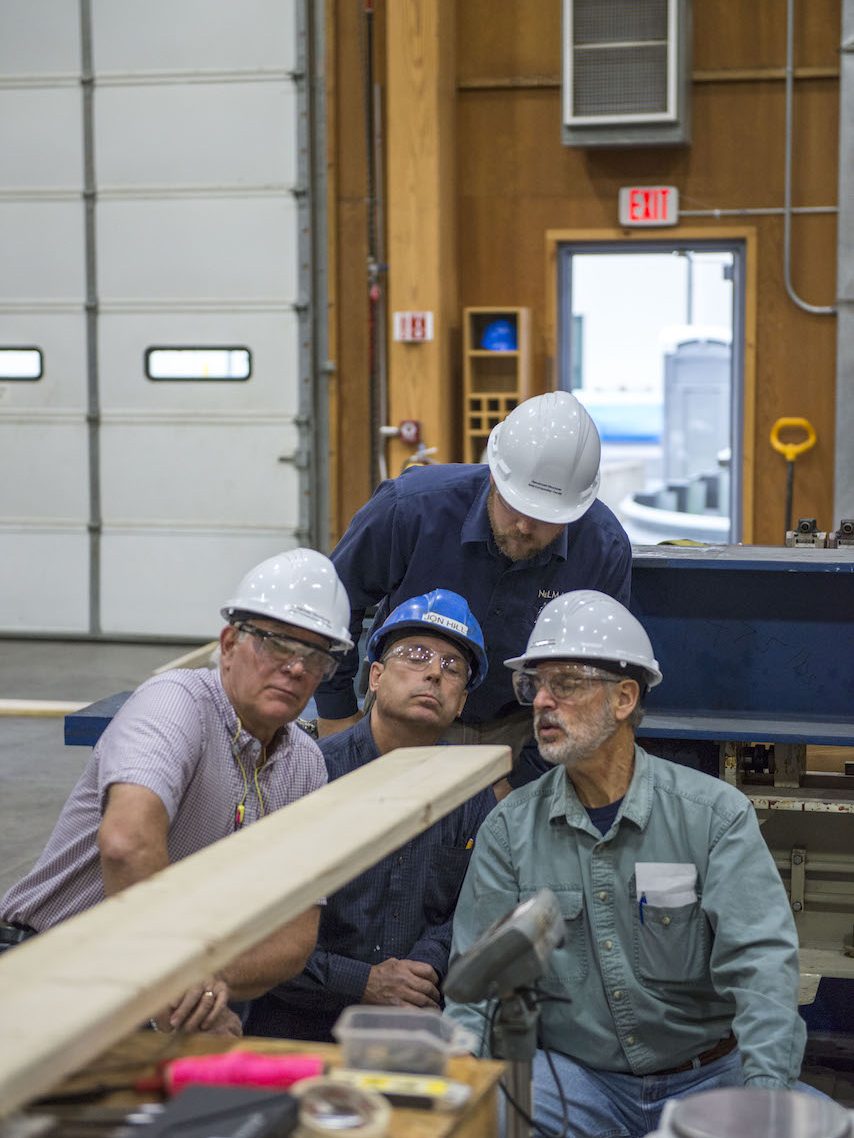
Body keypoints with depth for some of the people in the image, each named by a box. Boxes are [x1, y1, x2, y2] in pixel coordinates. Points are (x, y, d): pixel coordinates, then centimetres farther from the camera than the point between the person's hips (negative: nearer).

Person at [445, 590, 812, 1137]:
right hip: (572, 1076, 0)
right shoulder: (509, 828, 2)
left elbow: (760, 963, -15)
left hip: (710, 1075, 0)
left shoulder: (716, 814, -4)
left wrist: (765, 1092, -30)